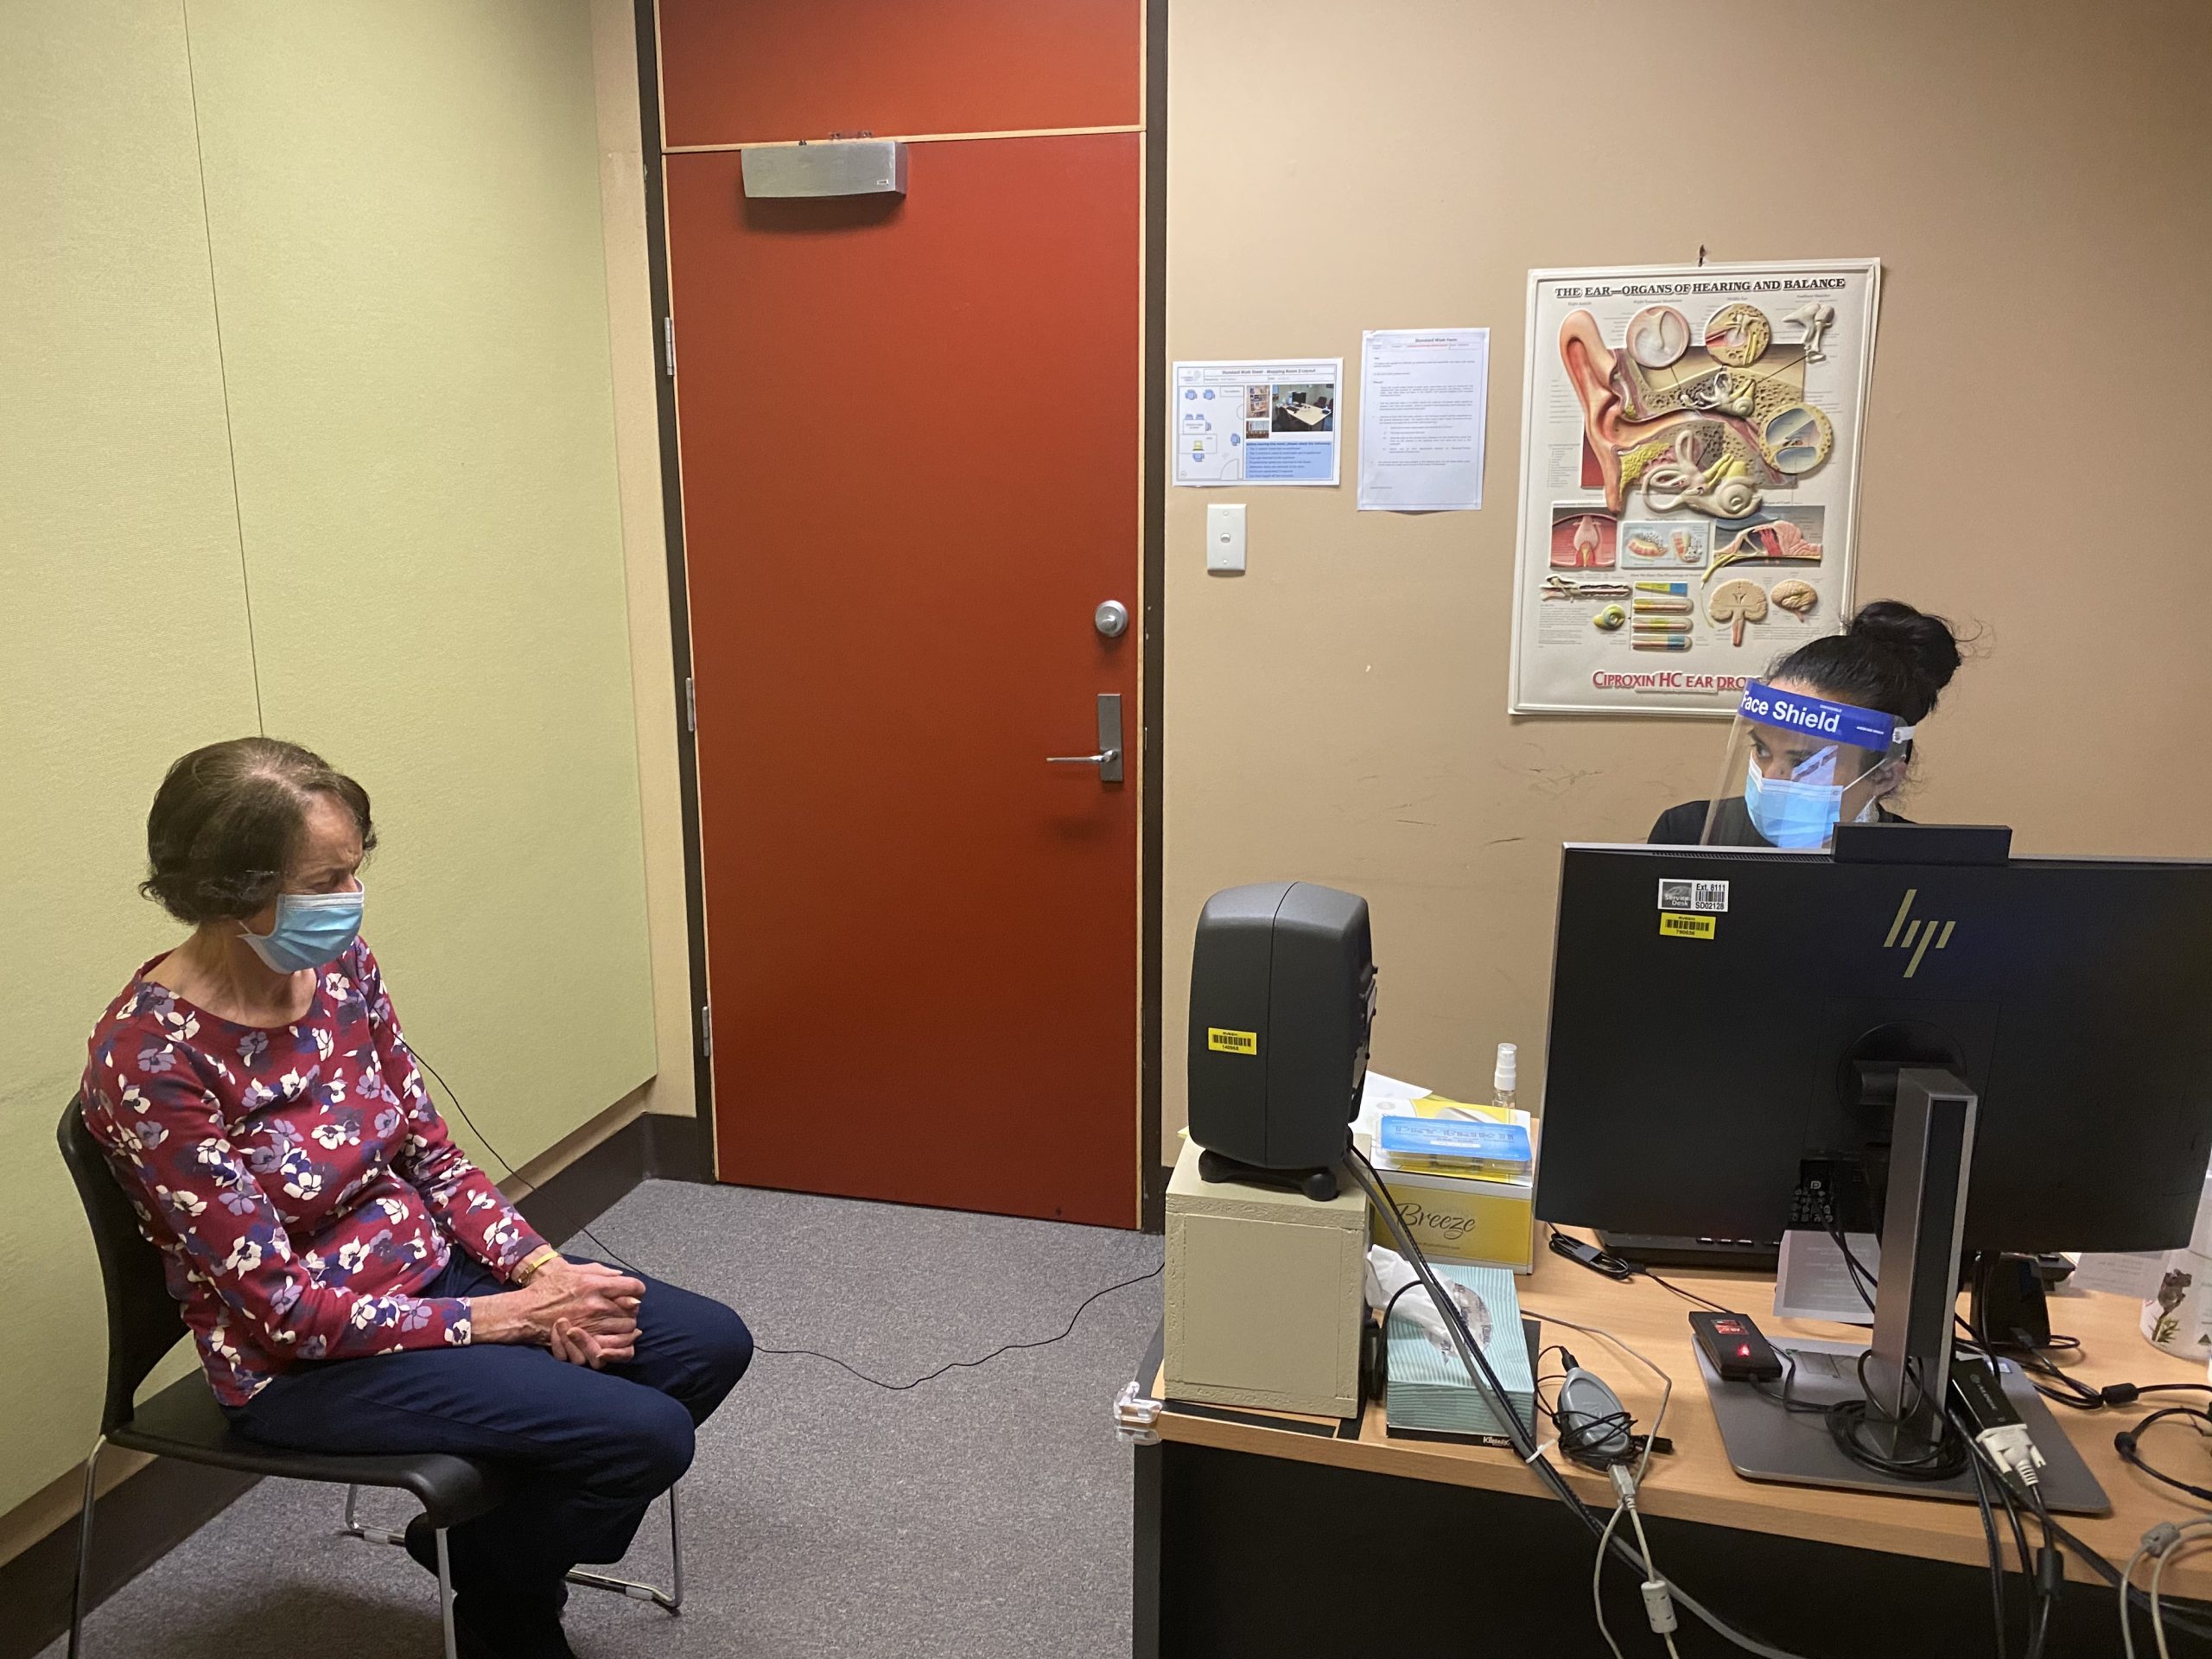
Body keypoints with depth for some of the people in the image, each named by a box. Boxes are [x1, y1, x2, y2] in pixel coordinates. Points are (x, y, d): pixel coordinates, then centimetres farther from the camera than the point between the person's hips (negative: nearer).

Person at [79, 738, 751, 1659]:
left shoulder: (339, 964, -5)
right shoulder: (148, 1060, -25)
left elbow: (431, 1152, 3)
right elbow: (281, 1302, -21)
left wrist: (540, 1268, -12)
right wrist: (505, 1316, -19)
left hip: (427, 1264, 7)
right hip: (301, 1356, -7)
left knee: (712, 1344, -1)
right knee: (645, 1434, -18)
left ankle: (479, 1539, 20)